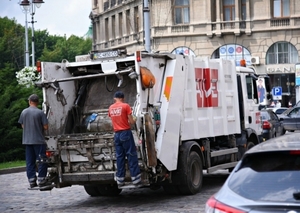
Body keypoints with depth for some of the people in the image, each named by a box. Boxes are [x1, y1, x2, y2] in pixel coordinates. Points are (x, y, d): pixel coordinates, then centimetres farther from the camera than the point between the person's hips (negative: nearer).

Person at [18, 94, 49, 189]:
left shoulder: (24, 112, 3)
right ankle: (41, 180, 1)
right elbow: (45, 127, -10)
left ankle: (32, 181, 8)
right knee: (42, 160, 3)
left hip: (27, 140, 4)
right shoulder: (40, 112, -10)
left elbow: (23, 126, 11)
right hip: (39, 140, -4)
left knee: (30, 162, 8)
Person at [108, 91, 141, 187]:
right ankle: (135, 178, -2)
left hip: (117, 134, 5)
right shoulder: (125, 106, -6)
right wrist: (134, 120, 14)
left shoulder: (111, 108, 8)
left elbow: (113, 120, 13)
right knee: (131, 155, -1)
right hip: (126, 133, -5)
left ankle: (120, 180, 8)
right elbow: (131, 122, -7)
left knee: (119, 157, 8)